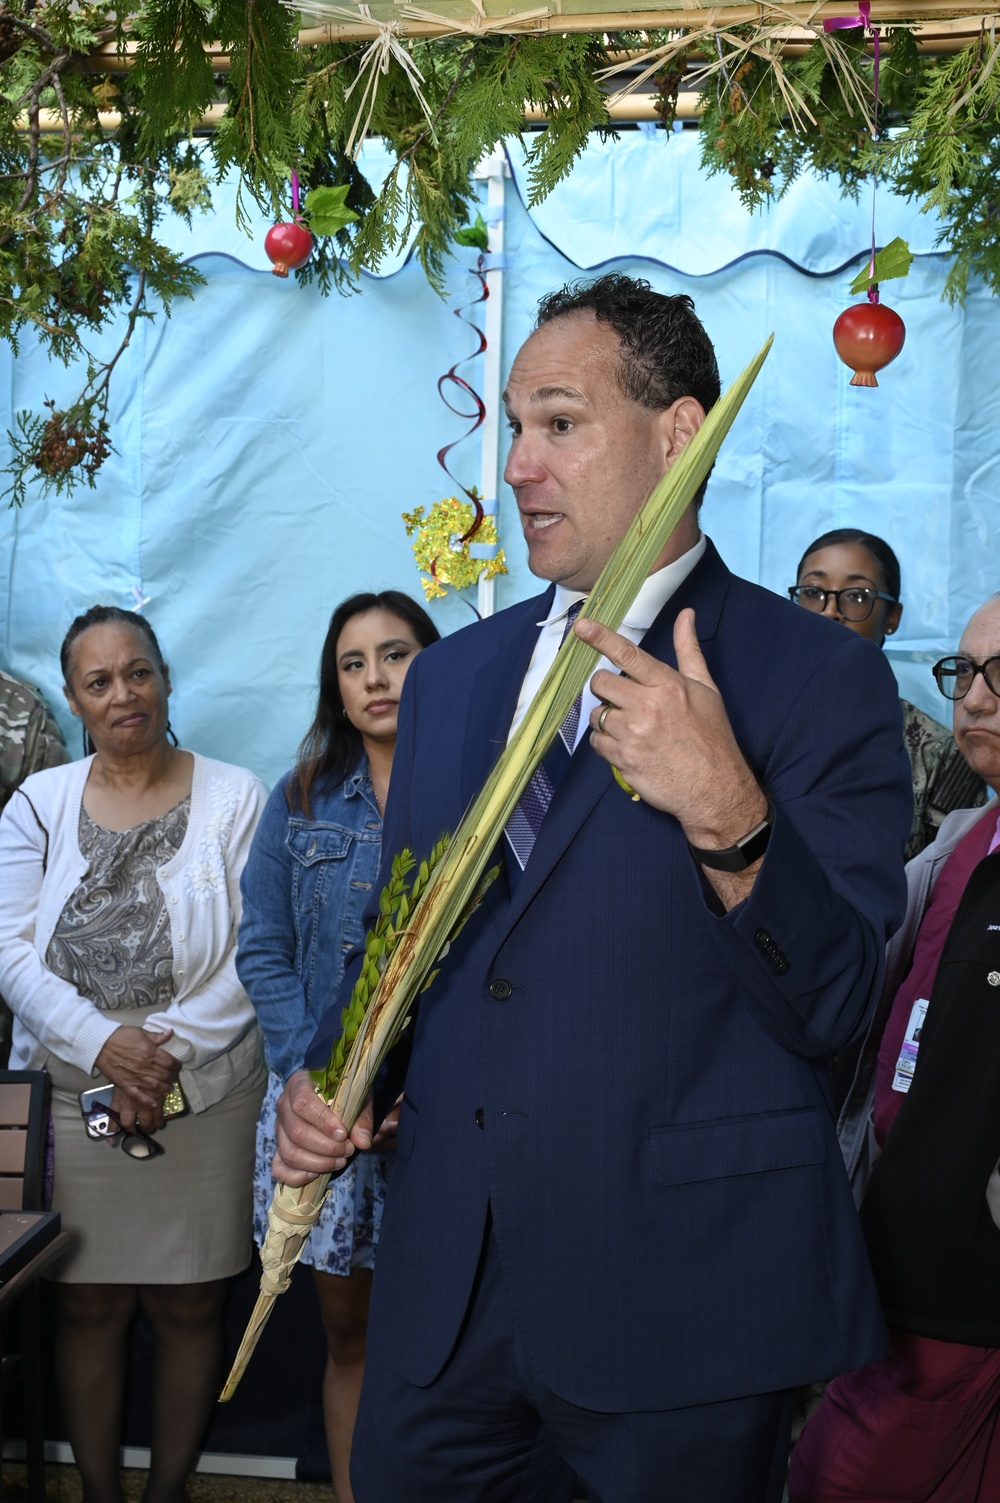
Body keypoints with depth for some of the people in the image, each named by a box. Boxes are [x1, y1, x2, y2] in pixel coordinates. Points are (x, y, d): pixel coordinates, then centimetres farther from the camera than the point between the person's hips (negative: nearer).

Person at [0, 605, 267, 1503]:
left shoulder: (236, 798, 0)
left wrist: (167, 1054, -15)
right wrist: (104, 1046, -15)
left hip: (206, 1093, -1)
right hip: (73, 1093, 1)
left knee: (189, 1308, 5)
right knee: (89, 1308, 7)